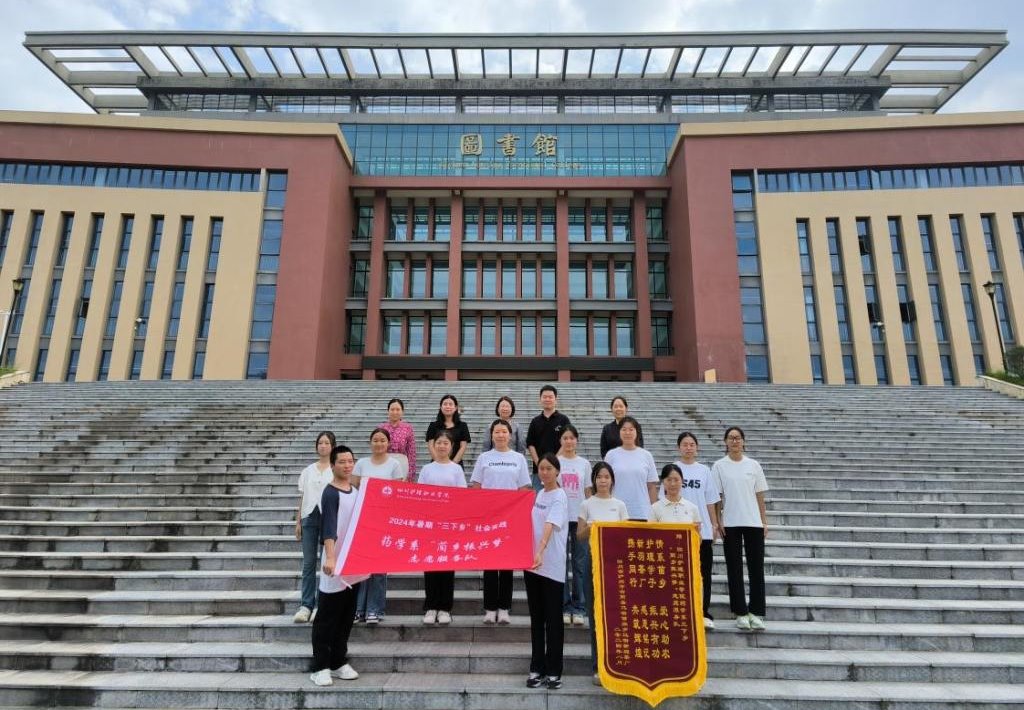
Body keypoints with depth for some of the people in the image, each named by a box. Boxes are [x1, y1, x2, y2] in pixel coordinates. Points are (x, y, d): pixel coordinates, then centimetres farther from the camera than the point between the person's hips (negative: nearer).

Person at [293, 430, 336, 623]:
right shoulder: (308, 470, 14)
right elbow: (302, 497, 15)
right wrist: (298, 521, 10)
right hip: (309, 517, 3)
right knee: (308, 563, 3)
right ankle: (305, 606, 9)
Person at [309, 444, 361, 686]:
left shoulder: (357, 491, 9)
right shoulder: (330, 493, -13)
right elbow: (328, 528, -26)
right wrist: (330, 557, -38)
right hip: (336, 562, -7)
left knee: (346, 618, 13)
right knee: (327, 618, 1)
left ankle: (339, 663, 24)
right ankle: (320, 667, 10)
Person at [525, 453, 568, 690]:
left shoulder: (559, 497, -12)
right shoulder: (539, 494, 11)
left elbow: (549, 527, -28)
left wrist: (540, 552, -40)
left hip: (552, 566, -7)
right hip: (532, 562, 7)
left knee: (553, 619, 3)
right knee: (536, 618, 12)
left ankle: (553, 671, 12)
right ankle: (537, 668, 22)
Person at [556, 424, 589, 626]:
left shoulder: (584, 463, 7)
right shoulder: (555, 462, 1)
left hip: (580, 518, 2)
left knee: (580, 564, 5)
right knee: (561, 563, 4)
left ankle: (579, 608, 14)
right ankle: (564, 607, 14)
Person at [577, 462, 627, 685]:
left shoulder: (619, 505, 6)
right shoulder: (586, 505, 2)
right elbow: (579, 537, 5)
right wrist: (589, 528, -15)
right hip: (594, 560, -1)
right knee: (596, 614, 3)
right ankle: (599, 667, 13)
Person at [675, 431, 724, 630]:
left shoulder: (704, 470, 8)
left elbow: (710, 501, 10)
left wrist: (715, 525, 6)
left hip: (703, 529, 2)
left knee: (704, 572, 5)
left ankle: (705, 613, 14)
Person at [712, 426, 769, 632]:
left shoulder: (753, 465, 6)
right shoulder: (719, 466, 1)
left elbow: (760, 496, 8)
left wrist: (764, 522, 4)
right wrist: (717, 521, -6)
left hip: (753, 522, 2)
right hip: (731, 523, -1)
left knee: (756, 567, 3)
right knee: (734, 568, 4)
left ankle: (756, 612, 13)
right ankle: (741, 613, 13)